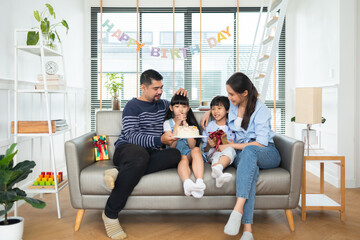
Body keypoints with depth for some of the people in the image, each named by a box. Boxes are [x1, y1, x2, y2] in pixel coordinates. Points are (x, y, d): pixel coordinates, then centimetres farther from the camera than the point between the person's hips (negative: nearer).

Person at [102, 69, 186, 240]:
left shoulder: (162, 104, 21)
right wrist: (160, 139, -26)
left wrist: (181, 96, 15)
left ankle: (121, 172, -33)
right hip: (126, 148, -5)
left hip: (150, 153, 5)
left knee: (175, 155, -28)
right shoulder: (133, 106, 1)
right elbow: (132, 136, -12)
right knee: (141, 154, -43)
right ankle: (110, 214, -31)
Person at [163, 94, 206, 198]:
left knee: (196, 150, -30)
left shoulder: (191, 123, 13)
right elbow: (171, 146, -7)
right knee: (183, 158, -34)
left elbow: (192, 146, -1)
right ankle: (187, 183, -63)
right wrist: (177, 124, -9)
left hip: (188, 154, 2)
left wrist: (186, 126, -8)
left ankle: (200, 182, -50)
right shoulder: (168, 123, 6)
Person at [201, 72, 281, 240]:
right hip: (242, 153, 3)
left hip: (266, 153, -3)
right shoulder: (232, 105, 8)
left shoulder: (261, 110, -9)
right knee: (251, 169, -37)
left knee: (248, 151, -41)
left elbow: (261, 143, -15)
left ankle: (238, 209, -51)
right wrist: (208, 112, 16)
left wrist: (231, 145, -15)